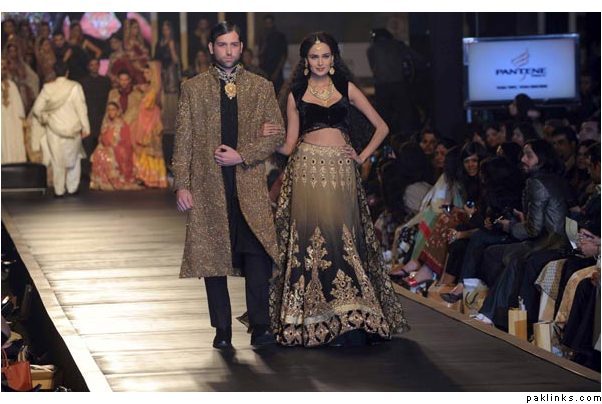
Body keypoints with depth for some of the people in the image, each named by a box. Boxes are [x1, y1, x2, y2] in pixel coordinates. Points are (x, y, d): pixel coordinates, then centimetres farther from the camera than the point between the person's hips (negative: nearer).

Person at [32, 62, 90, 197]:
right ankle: (72, 188, 15)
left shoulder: (47, 88, -5)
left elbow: (37, 109, -4)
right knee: (73, 159, 15)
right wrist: (85, 127, -5)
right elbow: (81, 108, -11)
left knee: (57, 161, 10)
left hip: (54, 129, 1)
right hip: (73, 129, -1)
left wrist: (45, 118, 14)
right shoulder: (75, 87, -12)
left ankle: (59, 190, 13)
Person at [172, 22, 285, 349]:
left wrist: (242, 155, -8)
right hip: (208, 186, 0)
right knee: (212, 258, 2)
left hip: (250, 184, 0)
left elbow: (277, 134, 6)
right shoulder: (193, 88, 9)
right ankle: (222, 330, 9)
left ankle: (259, 326, -4)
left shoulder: (261, 87, 10)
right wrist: (181, 185, -2)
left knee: (257, 254, -11)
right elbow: (183, 141, 6)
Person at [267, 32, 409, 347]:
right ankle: (314, 321, -1)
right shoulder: (296, 95, 11)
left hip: (340, 173, 0)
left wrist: (362, 156, 4)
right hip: (307, 172, 0)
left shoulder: (347, 89, 11)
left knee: (342, 240, -4)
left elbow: (381, 127, 14)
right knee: (310, 241, -5)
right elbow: (289, 145, 8)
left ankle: (349, 323, -3)